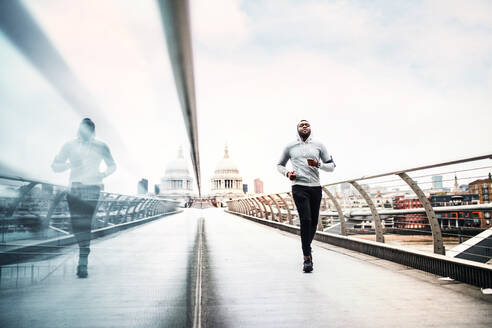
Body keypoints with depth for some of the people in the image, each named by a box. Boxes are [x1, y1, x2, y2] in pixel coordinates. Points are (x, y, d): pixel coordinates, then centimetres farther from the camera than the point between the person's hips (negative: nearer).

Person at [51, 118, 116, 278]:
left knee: (85, 223, -11)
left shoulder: (100, 146, 6)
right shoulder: (70, 145, 8)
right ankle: (84, 251, 30)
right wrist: (69, 164, -12)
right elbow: (55, 166, 9)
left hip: (91, 188, -2)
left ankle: (83, 263, -7)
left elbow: (112, 165, 17)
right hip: (74, 188, 2)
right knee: (76, 223, 2)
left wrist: (103, 174, -5)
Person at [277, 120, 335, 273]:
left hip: (316, 187, 3)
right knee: (305, 220, -16)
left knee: (314, 222, 8)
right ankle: (307, 258, -12)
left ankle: (307, 247, 34)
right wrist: (287, 173, 0)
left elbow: (331, 166, 12)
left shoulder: (319, 146, 12)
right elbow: (279, 165, 22)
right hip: (299, 187, -3)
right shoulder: (290, 147, 11)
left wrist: (318, 164, -8)